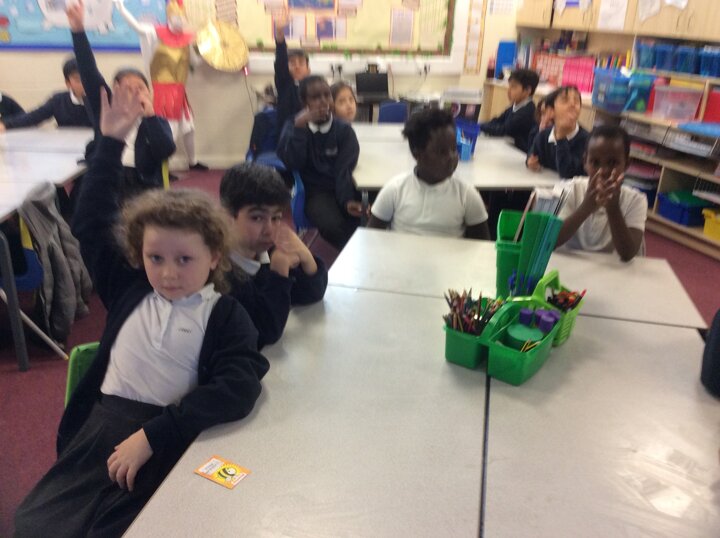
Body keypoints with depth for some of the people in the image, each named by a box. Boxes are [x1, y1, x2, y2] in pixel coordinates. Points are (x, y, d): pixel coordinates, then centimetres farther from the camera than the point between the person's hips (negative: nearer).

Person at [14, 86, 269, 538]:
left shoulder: (226, 316, -5)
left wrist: (152, 434, -22)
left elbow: (238, 392, -19)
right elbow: (90, 222, 15)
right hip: (101, 424, 4)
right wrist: (111, 142, 12)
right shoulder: (130, 289, 8)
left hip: (170, 442, -4)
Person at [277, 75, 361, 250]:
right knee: (332, 225, -32)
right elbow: (292, 164, -11)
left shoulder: (344, 130, 3)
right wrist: (299, 127, -19)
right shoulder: (293, 127, 5)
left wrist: (347, 200, -28)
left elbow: (344, 170, -11)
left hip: (342, 188, 1)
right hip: (315, 191, -1)